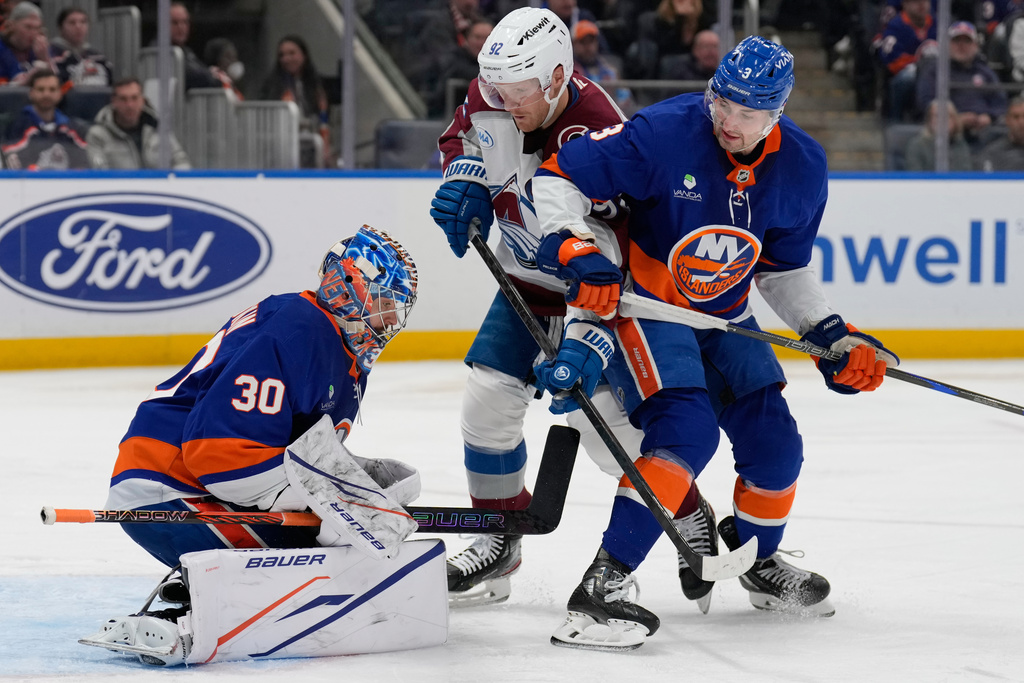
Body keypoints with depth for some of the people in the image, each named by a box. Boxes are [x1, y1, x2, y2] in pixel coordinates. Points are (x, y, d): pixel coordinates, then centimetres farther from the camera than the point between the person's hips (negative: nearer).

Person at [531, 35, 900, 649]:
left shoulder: (803, 170, -8)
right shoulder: (664, 133, -25)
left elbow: (784, 266, 8)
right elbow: (561, 176, -19)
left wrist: (829, 335, 1)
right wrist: (571, 247, -34)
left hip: (723, 318, 6)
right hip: (640, 301, -6)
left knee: (774, 442, 5)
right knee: (687, 429, -26)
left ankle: (760, 561, 36)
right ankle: (605, 581, -27)